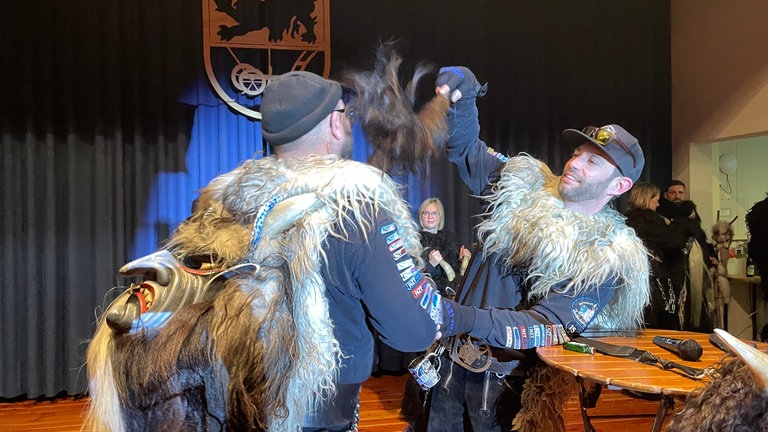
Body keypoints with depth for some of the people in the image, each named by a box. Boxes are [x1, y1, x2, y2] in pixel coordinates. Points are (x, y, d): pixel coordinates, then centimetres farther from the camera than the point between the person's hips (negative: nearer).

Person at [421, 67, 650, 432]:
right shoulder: (526, 187, -1)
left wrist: (468, 320, -38)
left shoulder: (607, 260, -14)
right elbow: (467, 149, 6)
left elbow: (551, 325, -23)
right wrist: (463, 98, -15)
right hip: (453, 358, 4)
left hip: (507, 380, -4)